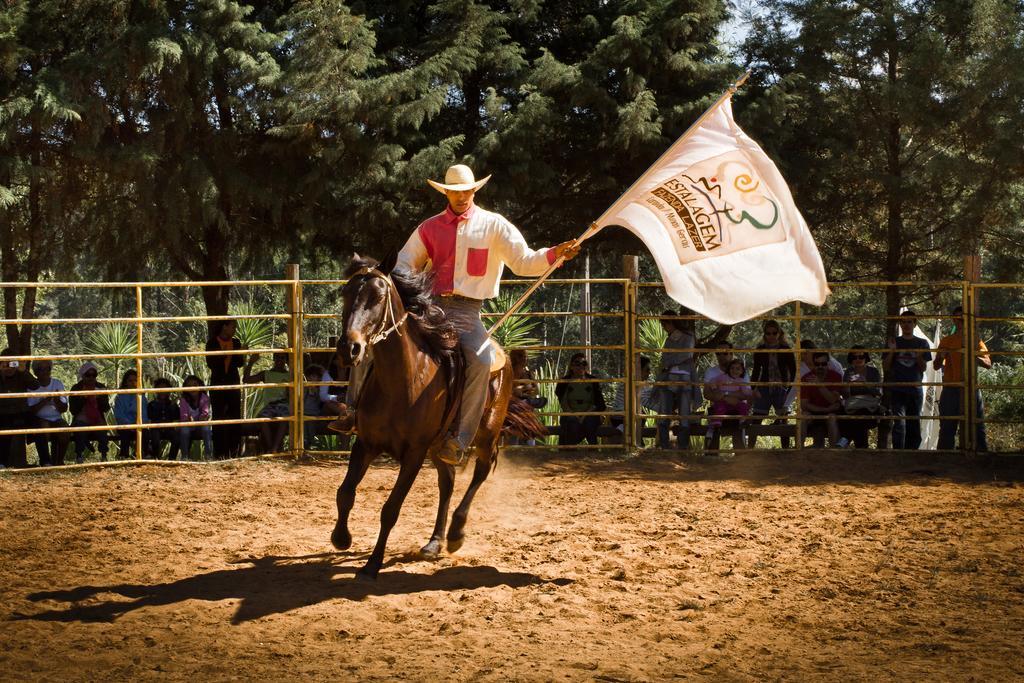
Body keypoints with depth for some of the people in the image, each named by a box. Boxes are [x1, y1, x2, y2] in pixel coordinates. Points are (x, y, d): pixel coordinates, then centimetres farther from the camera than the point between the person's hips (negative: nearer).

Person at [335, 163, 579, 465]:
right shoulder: (430, 228, 12)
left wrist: (555, 254, -18)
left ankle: (461, 441, -29)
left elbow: (523, 262, 0)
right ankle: (353, 410, -3)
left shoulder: (493, 225, 4)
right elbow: (403, 265, 14)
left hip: (466, 312, -3)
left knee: (481, 360, -32)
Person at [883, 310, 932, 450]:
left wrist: (918, 356, -14)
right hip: (897, 390, -2)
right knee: (899, 423, -15)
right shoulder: (894, 342, 10)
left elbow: (923, 368, 5)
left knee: (914, 425, 4)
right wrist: (891, 351, -8)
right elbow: (886, 367, 7)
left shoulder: (922, 343, 10)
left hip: (915, 390, 2)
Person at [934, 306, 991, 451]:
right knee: (947, 429, -1)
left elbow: (988, 364, 1)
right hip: (951, 389, 0)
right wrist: (941, 356, -15)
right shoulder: (946, 341, 11)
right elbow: (936, 366, 8)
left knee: (977, 428, -2)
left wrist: (974, 357, -18)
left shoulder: (975, 341, 10)